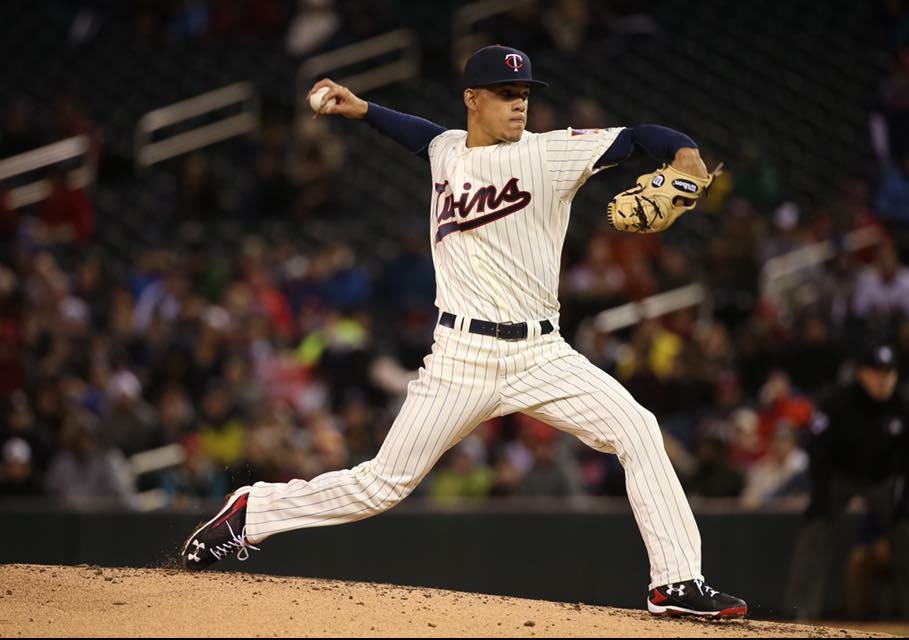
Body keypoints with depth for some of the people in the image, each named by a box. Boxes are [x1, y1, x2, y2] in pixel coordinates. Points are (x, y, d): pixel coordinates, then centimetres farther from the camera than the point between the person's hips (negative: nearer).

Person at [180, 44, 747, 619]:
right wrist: (362, 110, 26)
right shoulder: (447, 152, 9)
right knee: (383, 484, 0)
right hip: (464, 355, 0)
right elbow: (424, 133, 34)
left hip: (541, 355, 0)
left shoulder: (549, 153, -2)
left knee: (638, 431, -18)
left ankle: (677, 582, -13)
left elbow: (641, 137, -9)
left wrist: (685, 156, -28)